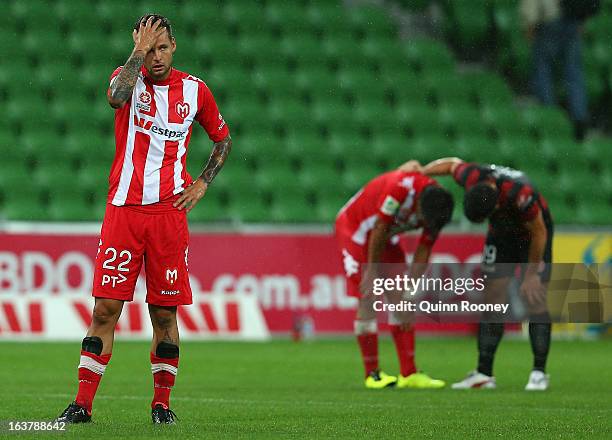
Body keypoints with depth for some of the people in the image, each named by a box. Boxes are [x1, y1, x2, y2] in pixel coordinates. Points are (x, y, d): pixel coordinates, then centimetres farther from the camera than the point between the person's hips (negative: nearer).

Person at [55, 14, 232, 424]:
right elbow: (117, 98, -24)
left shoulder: (194, 89, 7)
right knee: (106, 307, -4)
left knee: (165, 312, 3)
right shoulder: (128, 77, 2)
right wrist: (140, 50, -17)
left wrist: (202, 183, 9)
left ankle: (162, 403, 15)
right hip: (124, 208, -1)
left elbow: (223, 138, 22)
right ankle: (83, 404, -1)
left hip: (169, 212, 1)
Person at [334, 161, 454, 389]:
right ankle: (372, 374, -4)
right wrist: (372, 271, -17)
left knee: (399, 300, -2)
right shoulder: (401, 188, -35)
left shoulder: (436, 208, -15)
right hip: (354, 229, -6)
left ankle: (409, 373, -2)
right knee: (368, 299, -11)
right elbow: (380, 229, -26)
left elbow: (422, 255, -9)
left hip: (387, 237, 6)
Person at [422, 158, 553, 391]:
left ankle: (539, 373, -6)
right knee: (492, 298, -2)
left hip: (534, 230, -5)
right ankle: (484, 374, -1)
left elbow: (539, 233, -25)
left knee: (535, 298, -13)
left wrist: (530, 275, -17)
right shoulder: (471, 177, -29)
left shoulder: (519, 195, -41)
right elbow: (451, 163, -4)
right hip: (502, 232, 5)